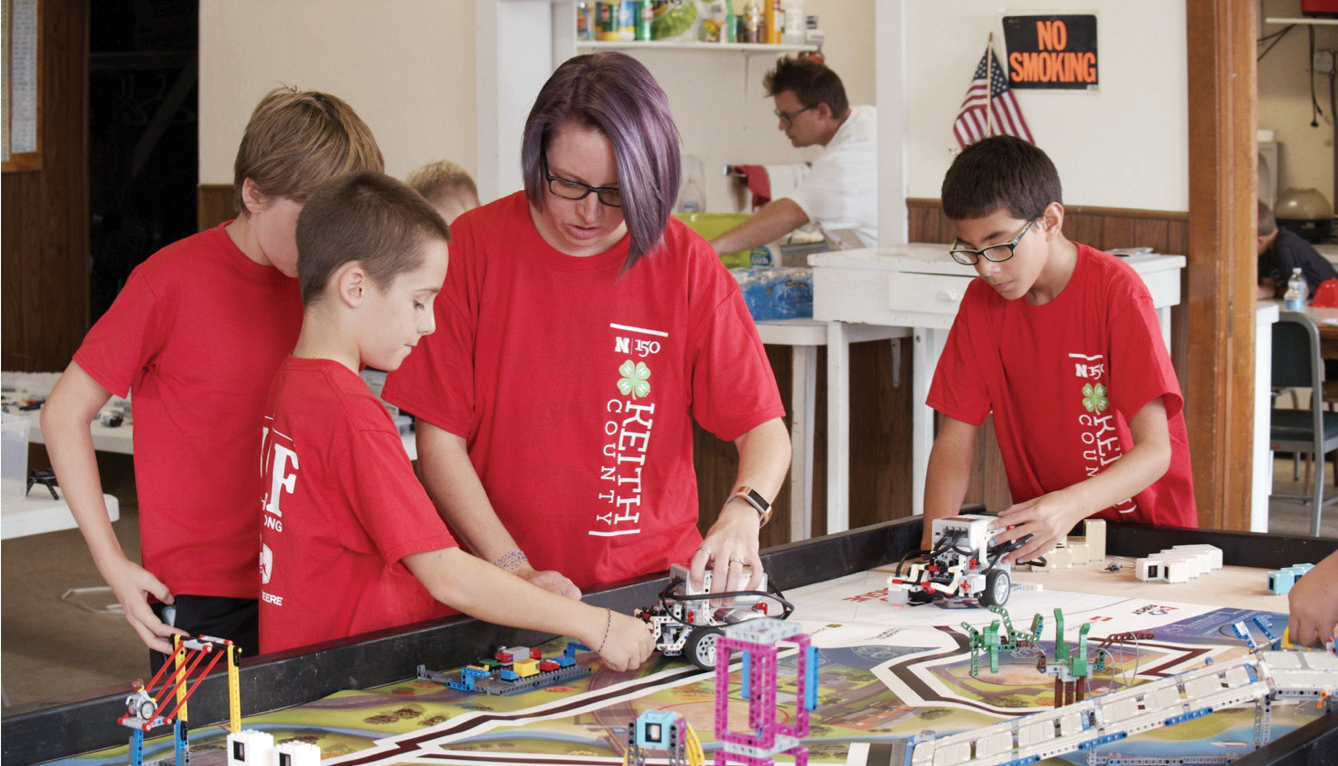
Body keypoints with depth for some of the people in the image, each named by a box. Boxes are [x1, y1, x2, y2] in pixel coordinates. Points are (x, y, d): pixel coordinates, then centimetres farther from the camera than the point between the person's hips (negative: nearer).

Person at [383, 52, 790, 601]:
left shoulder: (686, 264, 1)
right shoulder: (474, 246, -1)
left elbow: (764, 429, 4)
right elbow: (439, 437, 0)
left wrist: (743, 512, -18)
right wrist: (515, 570, -12)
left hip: (655, 579, 2)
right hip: (496, 589, -1)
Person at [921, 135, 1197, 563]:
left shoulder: (1115, 291, -15)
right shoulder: (981, 301, 0)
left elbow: (1155, 451, -20)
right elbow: (955, 437, 0)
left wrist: (1071, 505, -38)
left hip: (1144, 526, -4)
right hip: (1037, 529, 4)